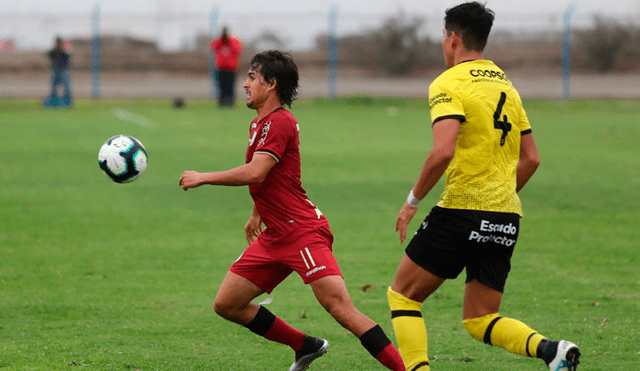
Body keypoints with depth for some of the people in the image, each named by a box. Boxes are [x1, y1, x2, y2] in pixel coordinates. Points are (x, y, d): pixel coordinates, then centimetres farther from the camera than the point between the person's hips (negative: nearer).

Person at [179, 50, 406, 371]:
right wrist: (257, 214, 43)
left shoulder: (279, 122, -13)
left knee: (340, 308, -21)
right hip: (274, 237, 10)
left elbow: (254, 174, -25)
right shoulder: (259, 124, 18)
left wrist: (202, 178, -16)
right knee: (226, 305, 8)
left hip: (303, 233, -10)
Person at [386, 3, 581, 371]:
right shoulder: (506, 85, 17)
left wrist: (413, 201, -10)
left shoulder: (449, 84, -7)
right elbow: (531, 158, 18)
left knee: (403, 296, 8)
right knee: (480, 321, 10)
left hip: (463, 209, -7)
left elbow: (443, 152, -21)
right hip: (506, 216, 7)